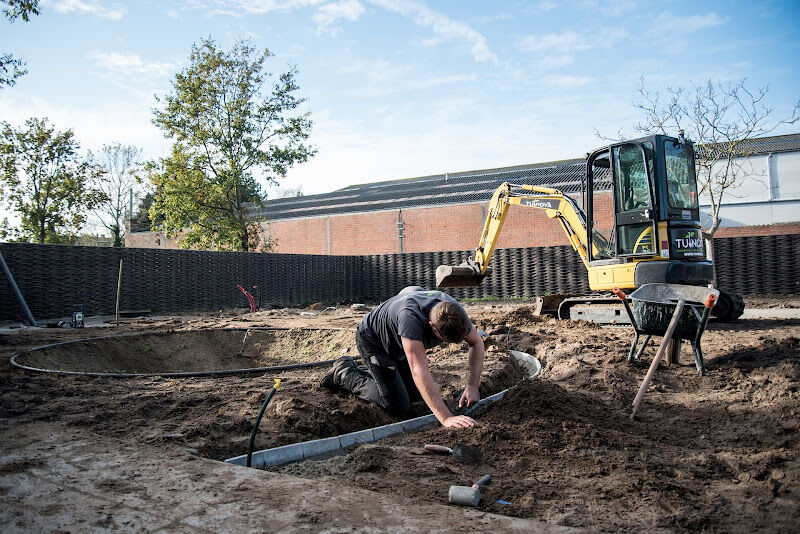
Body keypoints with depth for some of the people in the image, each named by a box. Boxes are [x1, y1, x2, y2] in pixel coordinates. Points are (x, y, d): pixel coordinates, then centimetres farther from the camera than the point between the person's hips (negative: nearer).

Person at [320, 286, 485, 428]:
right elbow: (419, 371, -48)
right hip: (372, 339, -7)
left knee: (416, 395, 12)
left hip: (398, 345, 7)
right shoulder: (410, 315, -45)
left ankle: (361, 370, 28)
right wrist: (446, 418, -50)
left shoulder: (454, 310, -25)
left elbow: (477, 343, -7)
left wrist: (472, 386, -19)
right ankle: (345, 373, 9)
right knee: (397, 407, -10)